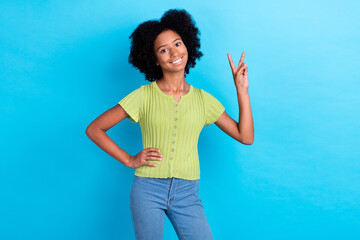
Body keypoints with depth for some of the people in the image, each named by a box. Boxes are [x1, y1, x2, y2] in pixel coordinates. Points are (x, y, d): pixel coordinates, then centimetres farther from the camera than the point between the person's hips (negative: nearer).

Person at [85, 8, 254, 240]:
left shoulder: (203, 99, 5)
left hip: (187, 194, 2)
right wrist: (129, 160, -5)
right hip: (148, 190, -2)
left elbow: (245, 137, 1)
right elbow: (94, 129, -1)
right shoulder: (144, 96, -3)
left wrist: (242, 89, -1)